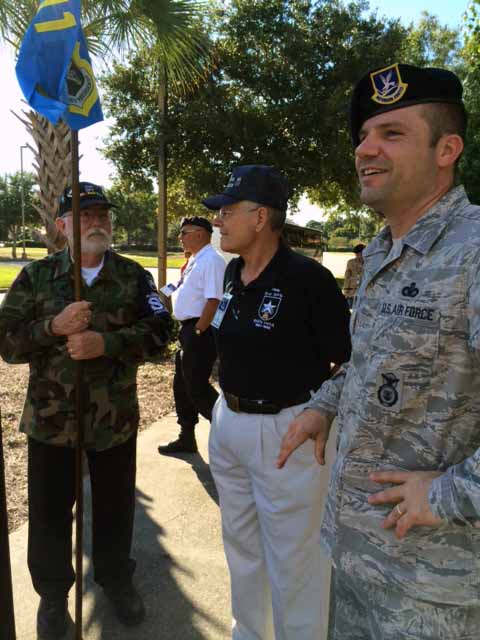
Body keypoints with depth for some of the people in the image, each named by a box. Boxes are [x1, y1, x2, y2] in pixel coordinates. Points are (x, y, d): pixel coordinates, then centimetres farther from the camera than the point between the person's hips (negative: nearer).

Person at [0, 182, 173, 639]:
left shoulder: (133, 276, 0)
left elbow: (159, 331, -9)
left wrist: (107, 342, -23)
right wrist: (54, 327, -22)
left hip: (116, 419, 1)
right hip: (51, 418, 0)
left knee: (115, 506, 18)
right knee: (49, 510, 14)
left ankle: (116, 579, 43)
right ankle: (52, 592, 40)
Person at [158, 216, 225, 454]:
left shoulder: (211, 260, -17)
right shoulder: (194, 260, 14)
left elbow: (213, 301, -24)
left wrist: (197, 332, -22)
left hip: (200, 331, -10)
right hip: (187, 329, 10)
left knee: (197, 388, -4)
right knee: (181, 386, 17)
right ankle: (186, 438, 32)